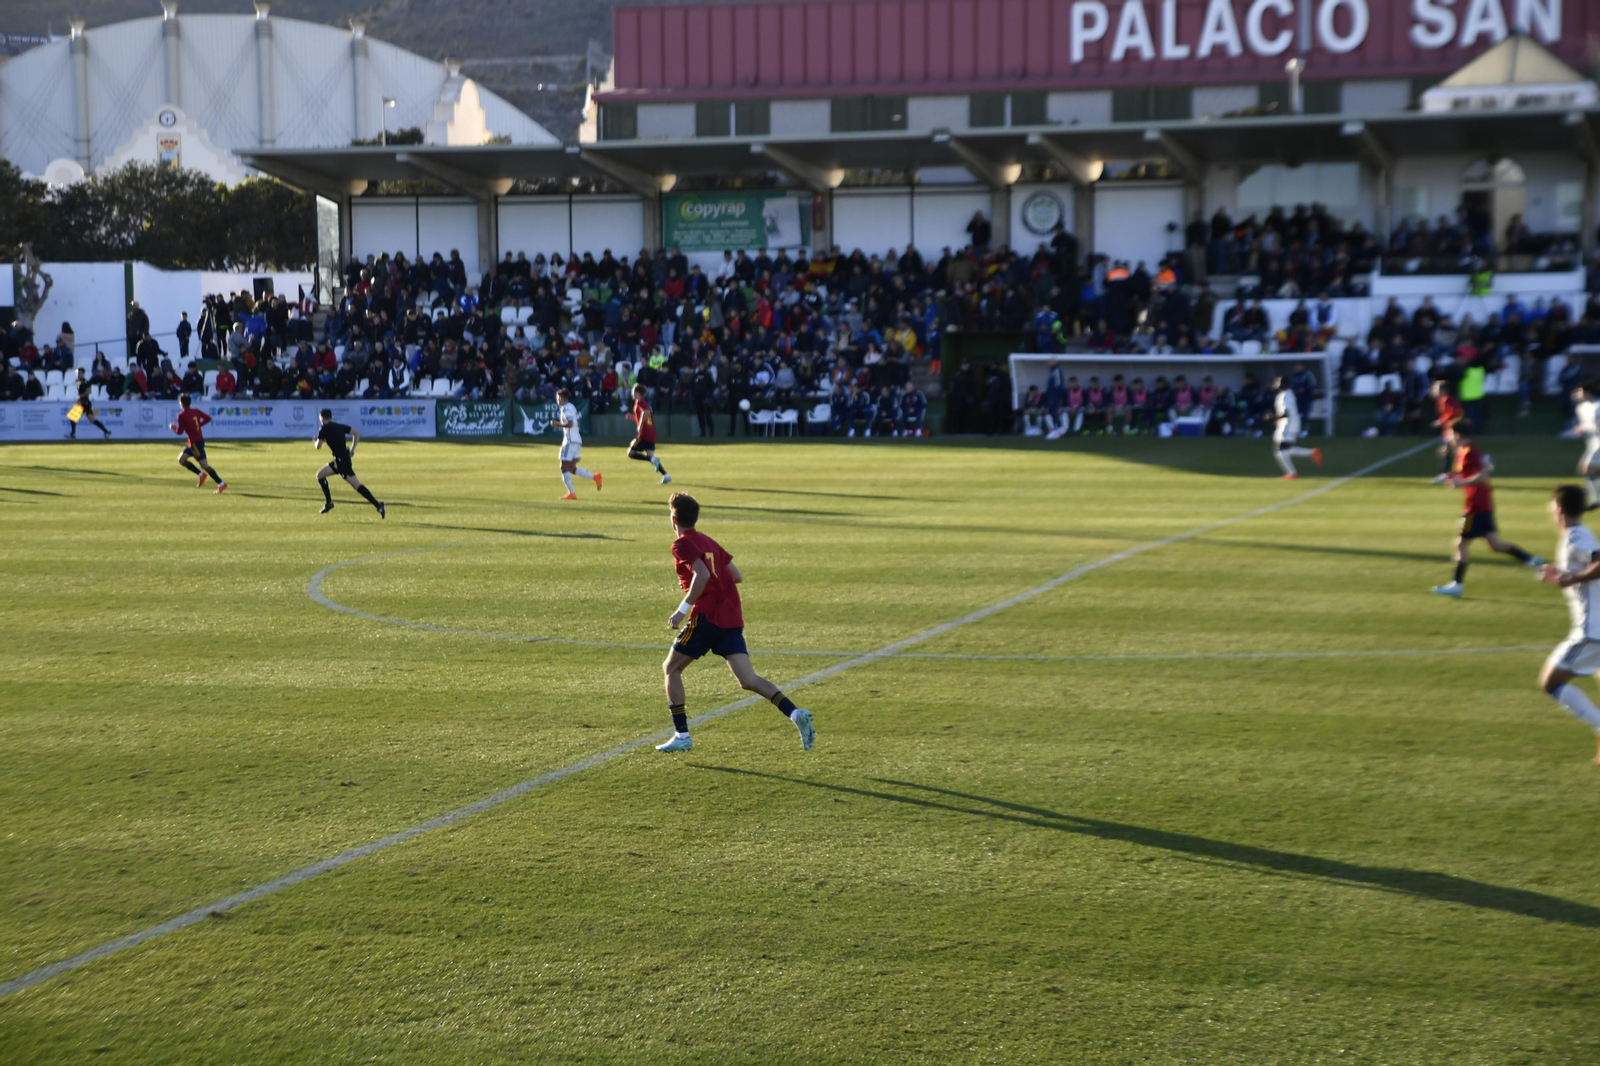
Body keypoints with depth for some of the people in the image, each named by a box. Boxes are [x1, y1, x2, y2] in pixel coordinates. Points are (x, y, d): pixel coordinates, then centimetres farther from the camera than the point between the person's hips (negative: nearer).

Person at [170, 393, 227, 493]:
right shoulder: (196, 411, 5)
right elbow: (208, 418, 7)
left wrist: (173, 427, 4)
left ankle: (221, 484, -10)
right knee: (181, 459, 17)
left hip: (195, 443, -9)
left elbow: (180, 431, -17)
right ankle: (201, 474, 13)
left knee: (204, 465, -7)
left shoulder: (182, 416, -17)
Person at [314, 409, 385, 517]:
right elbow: (357, 434, 8)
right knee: (320, 475, 18)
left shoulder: (324, 430, -6)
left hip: (341, 460, -9)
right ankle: (328, 502, 18)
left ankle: (377, 504, -20)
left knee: (356, 485, -13)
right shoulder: (340, 426, 14)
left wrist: (316, 440, 21)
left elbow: (318, 446, -1)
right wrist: (352, 449, 11)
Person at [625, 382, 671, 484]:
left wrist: (640, 427, -28)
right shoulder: (645, 403, 21)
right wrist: (633, 418, 25)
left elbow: (645, 412, -29)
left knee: (631, 453, -4)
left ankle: (652, 460, -21)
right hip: (651, 434, 9)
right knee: (650, 457, 10)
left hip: (644, 434, -9)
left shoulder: (639, 402, -7)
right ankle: (666, 475, -3)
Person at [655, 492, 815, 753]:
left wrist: (683, 609, -18)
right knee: (748, 679, -2)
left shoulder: (682, 544, -4)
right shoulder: (709, 542, 21)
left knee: (671, 668, 10)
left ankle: (681, 735, 7)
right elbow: (736, 576, 21)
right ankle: (795, 713, -23)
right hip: (732, 617, 7)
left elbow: (702, 574, -20)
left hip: (706, 617, -7)